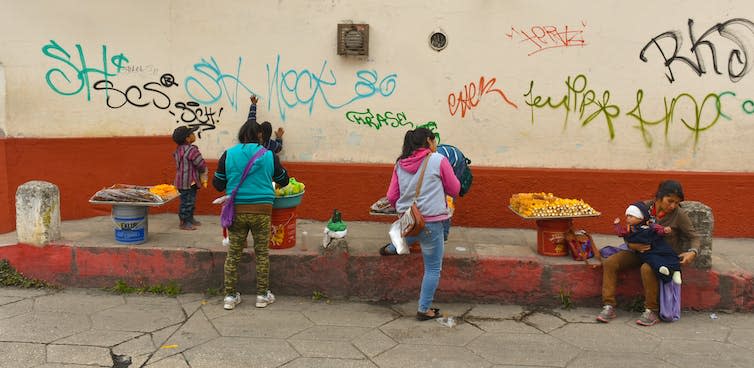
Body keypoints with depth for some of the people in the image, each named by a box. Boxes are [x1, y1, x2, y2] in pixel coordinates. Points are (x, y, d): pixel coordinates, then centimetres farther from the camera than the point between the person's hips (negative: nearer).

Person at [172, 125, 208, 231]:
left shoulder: (179, 150, 11)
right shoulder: (191, 150, -20)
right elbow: (201, 164, -19)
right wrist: (203, 176, 3)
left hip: (182, 180, 10)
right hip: (188, 182, -10)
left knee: (190, 201, 20)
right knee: (187, 202, -1)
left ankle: (190, 219, 30)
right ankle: (184, 223, 6)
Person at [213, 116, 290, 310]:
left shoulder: (229, 154, 0)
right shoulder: (269, 155, 1)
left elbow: (218, 183, 5)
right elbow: (283, 180, 13)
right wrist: (271, 181, 35)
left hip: (236, 210, 1)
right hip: (261, 210, -1)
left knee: (233, 254, 11)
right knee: (262, 254, 11)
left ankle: (230, 296, 17)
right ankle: (262, 295, 19)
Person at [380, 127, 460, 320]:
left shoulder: (400, 164, 5)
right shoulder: (438, 160, -8)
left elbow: (391, 196, 10)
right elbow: (454, 190, 1)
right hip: (430, 221, -5)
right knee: (433, 268, 9)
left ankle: (391, 249, 56)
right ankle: (424, 310, 17)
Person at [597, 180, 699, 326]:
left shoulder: (679, 214, -15)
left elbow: (694, 237, -3)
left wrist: (692, 252, -24)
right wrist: (633, 245, -24)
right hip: (642, 252, 4)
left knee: (647, 269, -37)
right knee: (609, 263, -16)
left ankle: (652, 312, -19)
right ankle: (609, 306, -13)